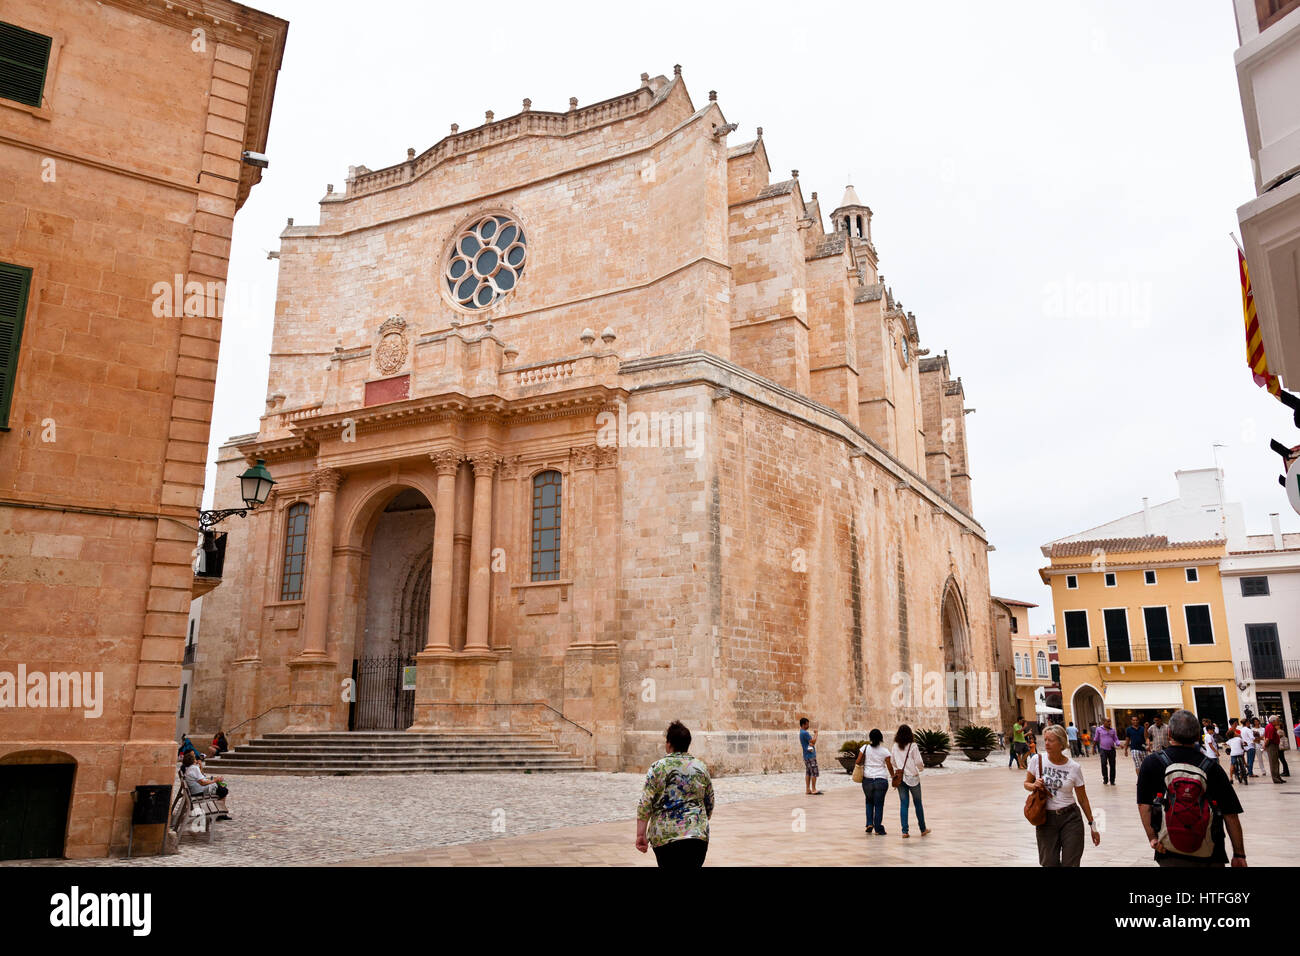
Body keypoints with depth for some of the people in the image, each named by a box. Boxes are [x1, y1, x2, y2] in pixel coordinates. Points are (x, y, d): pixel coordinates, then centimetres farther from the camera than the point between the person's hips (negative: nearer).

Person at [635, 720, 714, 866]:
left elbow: (645, 804, -8)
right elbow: (709, 805, 14)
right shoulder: (701, 767, 7)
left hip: (665, 836, -2)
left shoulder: (658, 767, -4)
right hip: (698, 834, 2)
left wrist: (641, 834, -5)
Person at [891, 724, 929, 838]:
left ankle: (905, 831, 2)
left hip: (900, 778, 3)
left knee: (903, 804, 5)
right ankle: (923, 829, 24)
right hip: (913, 777, -3)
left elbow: (892, 762, 8)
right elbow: (918, 762, -12)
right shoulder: (912, 746, -12)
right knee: (918, 803, 12)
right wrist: (920, 769, 9)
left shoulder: (895, 746, 0)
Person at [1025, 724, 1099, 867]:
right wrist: (1034, 786, -14)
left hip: (1070, 818, -1)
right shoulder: (1037, 760, -4)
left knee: (1071, 863, 2)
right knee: (1049, 863, 5)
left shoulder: (1074, 767, -6)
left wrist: (1093, 826, 7)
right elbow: (1027, 783, 9)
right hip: (1045, 819, 1)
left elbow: (1082, 798, 4)